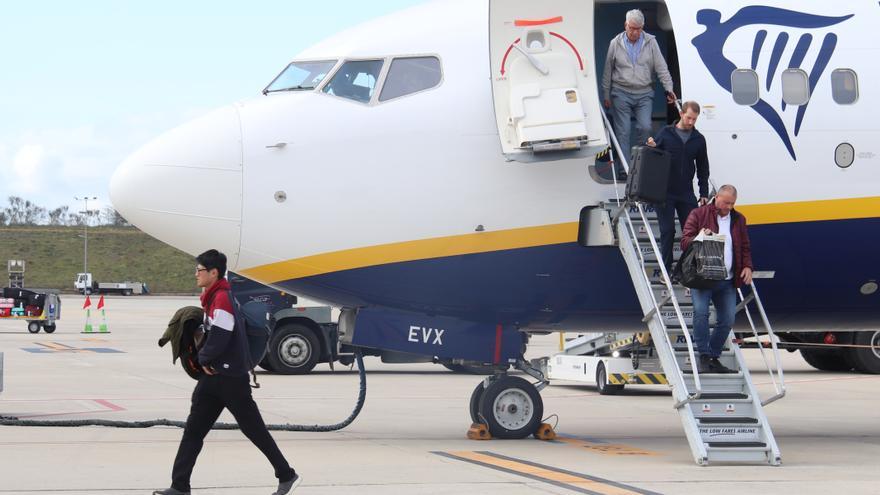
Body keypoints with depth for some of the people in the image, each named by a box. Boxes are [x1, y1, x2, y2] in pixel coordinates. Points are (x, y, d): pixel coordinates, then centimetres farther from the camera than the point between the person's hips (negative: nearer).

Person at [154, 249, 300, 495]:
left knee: (254, 429, 0)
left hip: (230, 377, -10)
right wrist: (205, 358, 6)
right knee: (193, 430, 5)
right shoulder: (213, 297, 14)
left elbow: (219, 338, -22)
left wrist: (204, 358, -6)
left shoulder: (223, 298, -18)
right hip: (214, 375, 10)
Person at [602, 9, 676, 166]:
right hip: (621, 93, -1)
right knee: (623, 132, -3)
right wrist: (606, 95, 7)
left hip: (644, 94, 1)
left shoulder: (650, 42, 2)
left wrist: (668, 88, -8)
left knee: (645, 127, -10)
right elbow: (607, 72, 7)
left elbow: (661, 68, 2)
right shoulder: (616, 43, 1)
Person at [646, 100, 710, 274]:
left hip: (686, 194, 2)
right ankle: (666, 271, 2)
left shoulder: (698, 140, 7)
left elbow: (703, 168, 14)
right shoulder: (665, 134, 0)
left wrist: (704, 194, 8)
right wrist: (651, 148, -18)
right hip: (665, 193, -2)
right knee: (668, 231, -4)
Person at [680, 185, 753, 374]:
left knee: (727, 319, 1)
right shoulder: (698, 215, 3)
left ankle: (714, 358, 13)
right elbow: (684, 242, -1)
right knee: (701, 312, -20)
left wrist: (747, 266, 2)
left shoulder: (738, 219, 16)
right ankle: (704, 357, -14)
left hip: (727, 280, 4)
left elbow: (745, 247, 20)